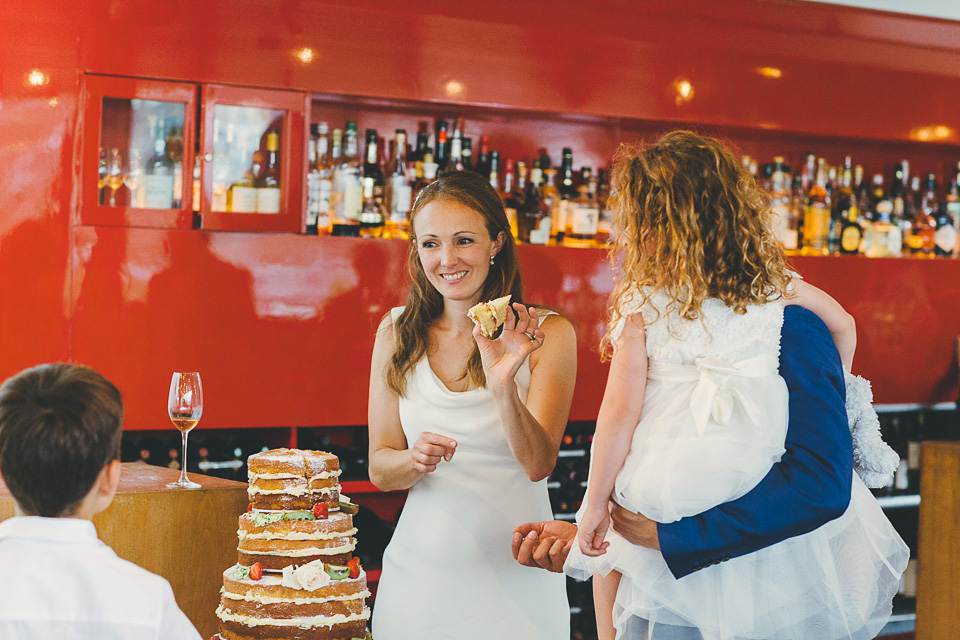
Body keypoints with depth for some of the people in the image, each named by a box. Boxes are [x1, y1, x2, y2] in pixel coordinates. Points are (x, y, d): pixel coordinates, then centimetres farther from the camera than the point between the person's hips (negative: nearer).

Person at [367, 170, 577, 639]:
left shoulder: (548, 334, -7)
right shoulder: (397, 333, 1)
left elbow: (538, 465, -17)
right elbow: (379, 470, 3)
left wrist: (504, 385, -34)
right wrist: (415, 460, -20)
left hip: (514, 577, -2)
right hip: (421, 566, 2)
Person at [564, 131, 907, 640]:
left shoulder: (641, 304, -10)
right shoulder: (771, 283, 2)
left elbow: (620, 412, -11)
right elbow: (841, 325, 18)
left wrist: (596, 503, -2)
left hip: (662, 495, -2)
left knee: (607, 547, 27)